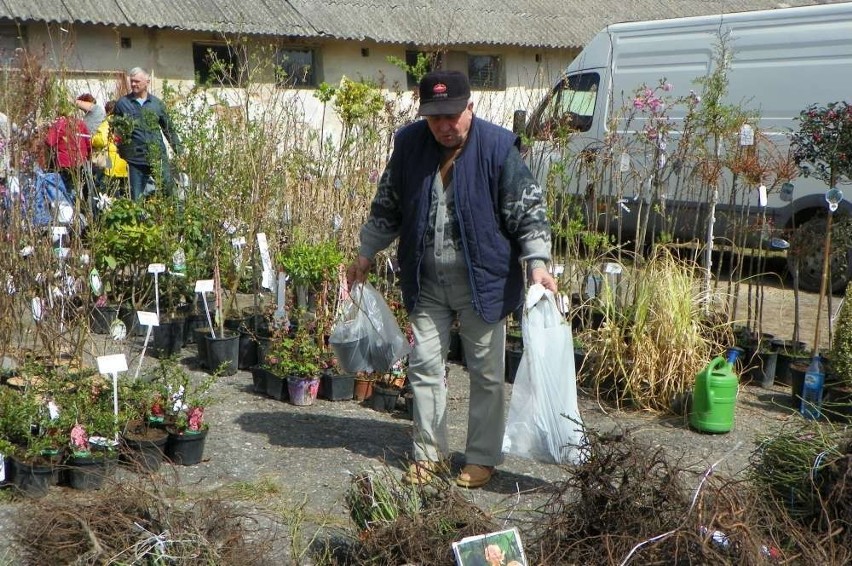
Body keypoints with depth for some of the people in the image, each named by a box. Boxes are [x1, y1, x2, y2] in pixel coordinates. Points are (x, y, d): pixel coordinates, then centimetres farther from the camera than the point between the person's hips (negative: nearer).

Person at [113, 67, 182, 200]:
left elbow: (168, 129, 14)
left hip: (158, 157, 1)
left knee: (169, 189, -4)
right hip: (135, 159, -1)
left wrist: (179, 151, 11)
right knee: (137, 198, 2)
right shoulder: (122, 103, 5)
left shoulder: (157, 103, 10)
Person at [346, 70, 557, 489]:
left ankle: (482, 457, 21)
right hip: (427, 281, 4)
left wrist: (537, 262, -21)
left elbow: (529, 210, -10)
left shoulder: (497, 147, -13)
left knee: (486, 371, 6)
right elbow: (387, 207, 12)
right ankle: (429, 454, 23)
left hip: (482, 280, -3)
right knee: (425, 366, 8)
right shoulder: (409, 144, -1)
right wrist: (366, 255, 14)